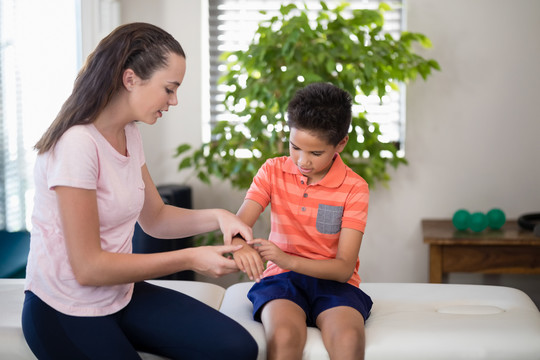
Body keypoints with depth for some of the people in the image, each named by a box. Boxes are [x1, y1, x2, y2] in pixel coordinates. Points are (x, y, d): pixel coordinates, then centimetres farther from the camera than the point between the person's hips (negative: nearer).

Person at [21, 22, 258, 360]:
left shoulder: (129, 135, 3)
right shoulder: (76, 144, -24)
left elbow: (154, 218, 11)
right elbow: (88, 268, -23)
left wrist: (217, 217, -7)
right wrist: (190, 259, -20)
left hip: (120, 293, 7)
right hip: (66, 314, -7)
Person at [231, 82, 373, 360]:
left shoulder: (354, 188, -2)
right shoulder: (273, 172, 5)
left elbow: (343, 268, -9)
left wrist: (286, 259, -26)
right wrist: (239, 246, -29)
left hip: (333, 282, 0)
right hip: (281, 278, 1)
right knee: (284, 336, -34)